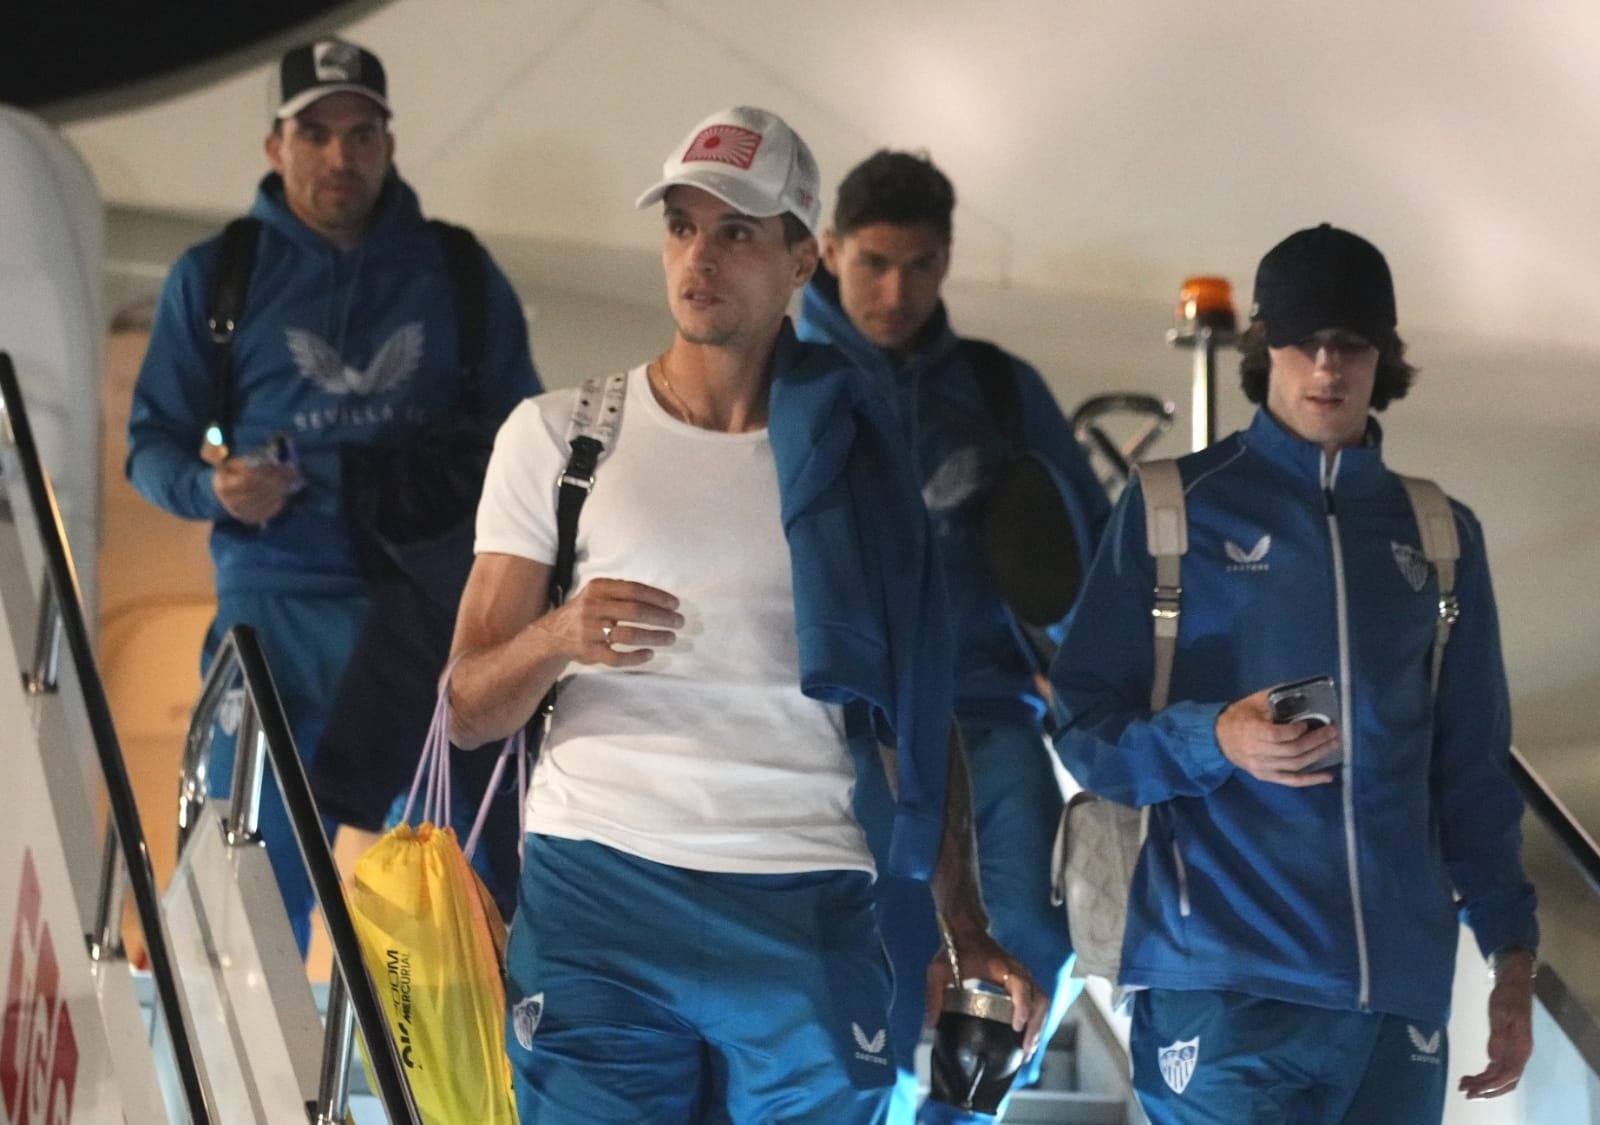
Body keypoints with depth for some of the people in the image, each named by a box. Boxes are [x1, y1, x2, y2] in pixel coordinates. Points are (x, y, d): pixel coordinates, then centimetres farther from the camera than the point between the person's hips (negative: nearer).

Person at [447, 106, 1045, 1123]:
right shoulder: (555, 437, 7)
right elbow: (470, 712, 4)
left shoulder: (856, 456, 10)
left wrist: (968, 930, 1)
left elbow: (921, 711, 11)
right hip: (598, 894, -1)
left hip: (806, 921, 1)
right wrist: (560, 636, -18)